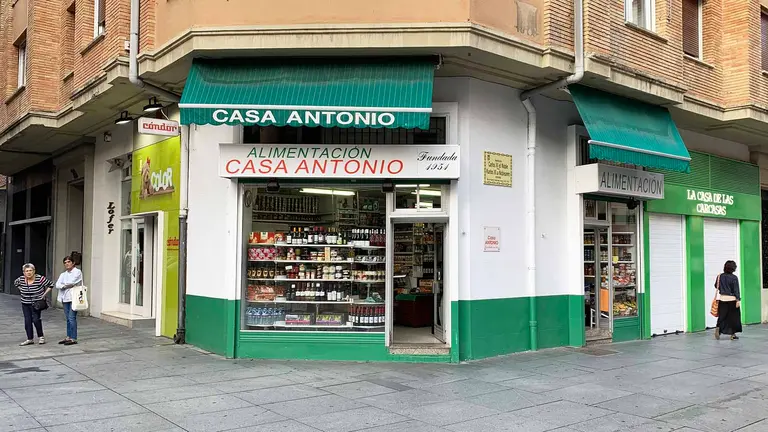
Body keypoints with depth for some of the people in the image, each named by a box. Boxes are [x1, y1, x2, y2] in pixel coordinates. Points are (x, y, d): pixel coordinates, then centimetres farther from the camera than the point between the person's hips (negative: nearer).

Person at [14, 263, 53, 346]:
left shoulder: (40, 278, -17)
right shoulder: (21, 279, -4)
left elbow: (50, 285, -8)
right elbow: (16, 283, 19)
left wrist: (44, 294, -10)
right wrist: (22, 291, 8)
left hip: (36, 304, -4)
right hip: (25, 304, 4)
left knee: (36, 319, -9)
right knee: (27, 321, 3)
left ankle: (41, 337, 10)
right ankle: (30, 339, 12)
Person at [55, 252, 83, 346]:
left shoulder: (77, 272, -2)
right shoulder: (63, 274, 17)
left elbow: (71, 282, -14)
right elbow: (57, 285, 5)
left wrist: (63, 284, 3)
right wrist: (66, 286, -12)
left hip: (73, 298, -6)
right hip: (65, 298, 6)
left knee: (71, 318, -9)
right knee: (68, 319, 10)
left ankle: (73, 338, -6)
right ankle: (68, 337, 15)